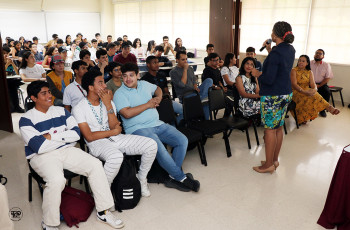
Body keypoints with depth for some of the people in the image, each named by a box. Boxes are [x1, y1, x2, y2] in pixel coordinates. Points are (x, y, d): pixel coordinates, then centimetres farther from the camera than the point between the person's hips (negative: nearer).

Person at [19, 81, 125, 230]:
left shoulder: (61, 111, 13)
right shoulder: (26, 120, -2)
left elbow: (76, 133, 1)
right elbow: (40, 147, -15)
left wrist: (52, 136, -9)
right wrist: (65, 136, -5)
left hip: (66, 151, 5)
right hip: (42, 156, -4)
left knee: (95, 164, -17)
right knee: (56, 180, -35)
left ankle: (103, 212, -6)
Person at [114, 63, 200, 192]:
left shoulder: (144, 84, 16)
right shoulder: (120, 93, -3)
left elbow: (157, 88, 38)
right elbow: (127, 113, -18)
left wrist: (159, 97, 14)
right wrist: (148, 105, -9)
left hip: (157, 124, 7)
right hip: (138, 128, -6)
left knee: (182, 140, -11)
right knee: (159, 148, -32)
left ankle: (173, 177, -7)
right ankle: (181, 177, -13)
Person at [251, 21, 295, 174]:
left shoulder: (276, 53, -20)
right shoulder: (290, 50, 7)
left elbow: (269, 79, -23)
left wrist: (257, 74, -4)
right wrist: (269, 50, 13)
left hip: (272, 96, -9)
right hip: (286, 94, 9)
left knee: (270, 129, 0)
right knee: (278, 128, 15)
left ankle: (269, 165, 10)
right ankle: (275, 160, 27)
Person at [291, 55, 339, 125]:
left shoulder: (309, 72, 11)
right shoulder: (294, 70, -2)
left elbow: (313, 84, -1)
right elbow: (294, 84, -15)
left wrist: (314, 89, -28)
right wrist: (303, 91, -32)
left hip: (307, 91, 4)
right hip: (296, 91, -4)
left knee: (315, 95, -31)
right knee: (305, 98, -36)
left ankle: (329, 108, -39)